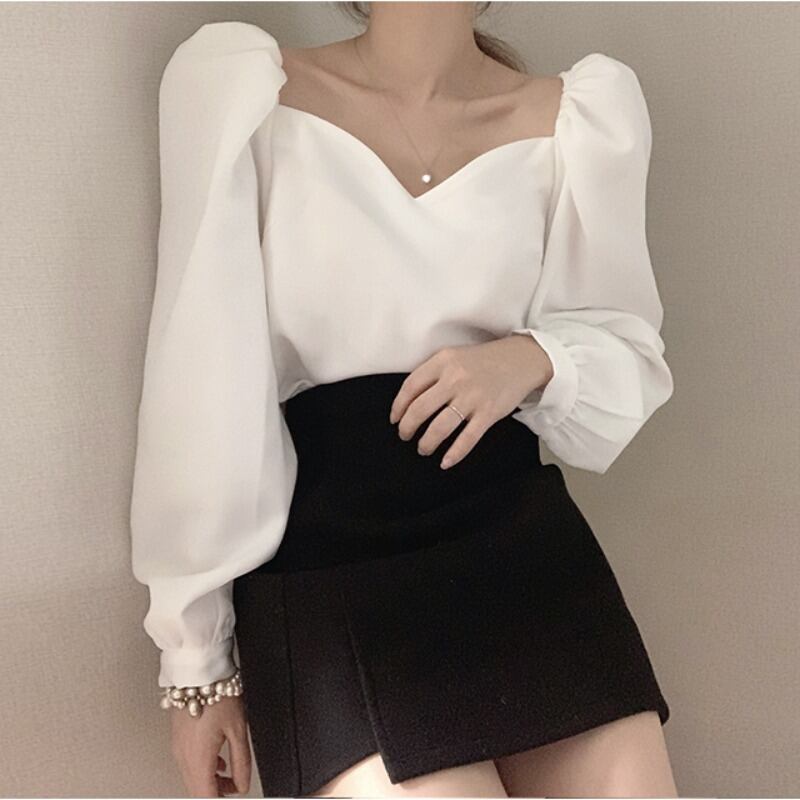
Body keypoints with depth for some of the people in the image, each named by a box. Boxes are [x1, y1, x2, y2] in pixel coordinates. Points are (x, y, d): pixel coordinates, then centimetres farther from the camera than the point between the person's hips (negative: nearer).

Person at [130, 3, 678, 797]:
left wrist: (537, 360, -11)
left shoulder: (581, 113, 5)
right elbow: (203, 382, -3)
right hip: (320, 567, -2)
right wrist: (197, 654, -1)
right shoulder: (242, 85, -1)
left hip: (520, 542, 3)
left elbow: (630, 358, 13)